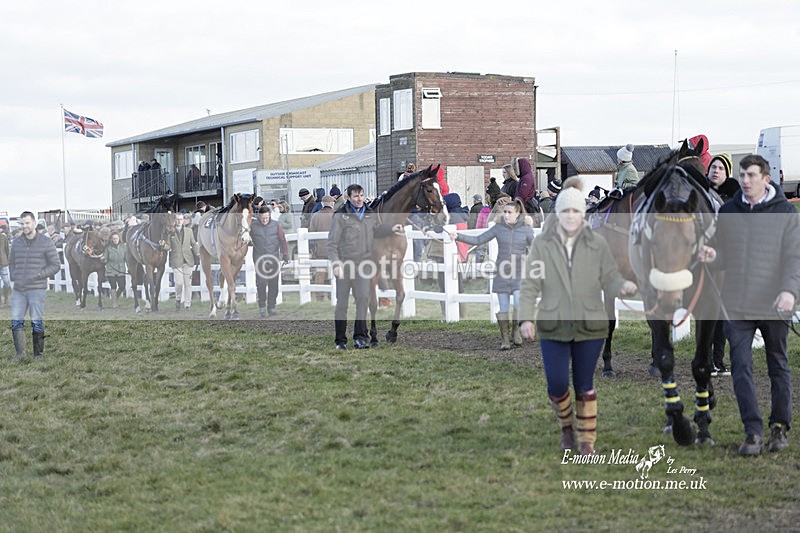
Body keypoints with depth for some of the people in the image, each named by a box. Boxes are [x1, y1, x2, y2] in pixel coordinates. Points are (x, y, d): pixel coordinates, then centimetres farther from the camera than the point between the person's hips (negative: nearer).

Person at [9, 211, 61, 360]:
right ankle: (20, 352, 7)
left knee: (37, 322, 1)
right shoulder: (16, 243, 11)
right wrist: (12, 279, 5)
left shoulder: (46, 242, -2)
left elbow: (55, 265, -1)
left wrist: (38, 275, -11)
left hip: (36, 289, -4)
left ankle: (38, 353, 10)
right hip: (18, 290, 4)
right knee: (16, 322, -1)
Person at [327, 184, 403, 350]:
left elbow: (377, 230, 31)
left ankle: (360, 337, -13)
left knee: (363, 297, -14)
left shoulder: (370, 215, 9)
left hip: (364, 264, 3)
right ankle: (340, 340, 14)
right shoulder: (341, 216, -7)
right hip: (345, 263, -3)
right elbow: (332, 243, -7)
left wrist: (391, 229, 15)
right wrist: (335, 263, -16)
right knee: (342, 303, 4)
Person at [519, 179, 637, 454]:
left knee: (585, 386, 5)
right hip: (553, 327, 0)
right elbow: (530, 285, -1)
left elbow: (609, 279, -1)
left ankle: (587, 441, 17)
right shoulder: (542, 244, -1)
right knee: (557, 385, -3)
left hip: (590, 327, 0)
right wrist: (526, 317, -11)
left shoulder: (598, 245, 1)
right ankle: (566, 426, 27)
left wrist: (623, 285, -24)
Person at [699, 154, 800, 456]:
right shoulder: (728, 212, 7)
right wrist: (712, 257, -14)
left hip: (774, 306, -2)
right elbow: (724, 258, 11)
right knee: (741, 367, -5)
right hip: (737, 306, 2)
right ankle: (753, 432, -2)